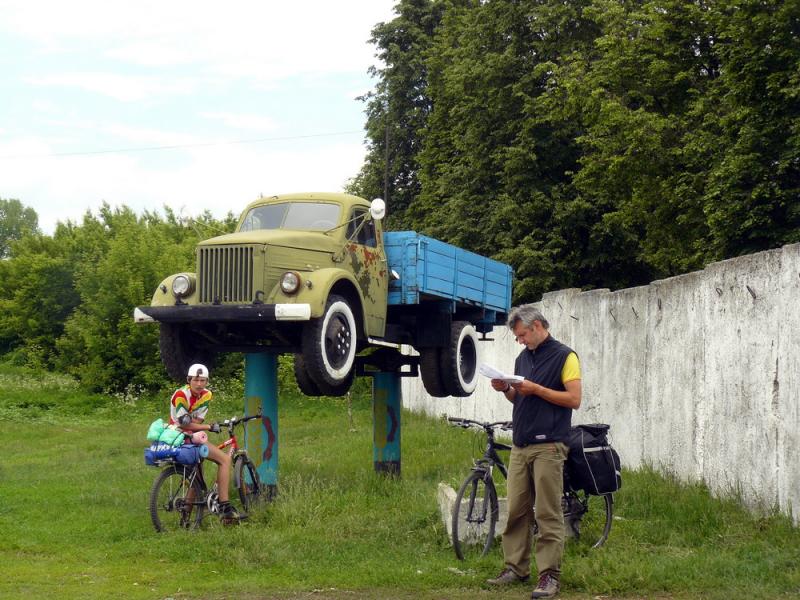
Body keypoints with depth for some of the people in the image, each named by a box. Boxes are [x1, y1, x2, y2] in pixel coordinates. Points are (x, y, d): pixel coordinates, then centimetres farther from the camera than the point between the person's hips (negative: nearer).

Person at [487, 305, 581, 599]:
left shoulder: (564, 356, -4)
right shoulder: (523, 358, 17)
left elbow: (574, 399, -10)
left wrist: (536, 389, -14)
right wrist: (506, 389, 3)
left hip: (548, 446, -7)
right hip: (520, 445, 7)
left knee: (548, 514, -6)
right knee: (516, 511, 7)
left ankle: (549, 575, -4)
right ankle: (516, 568, 14)